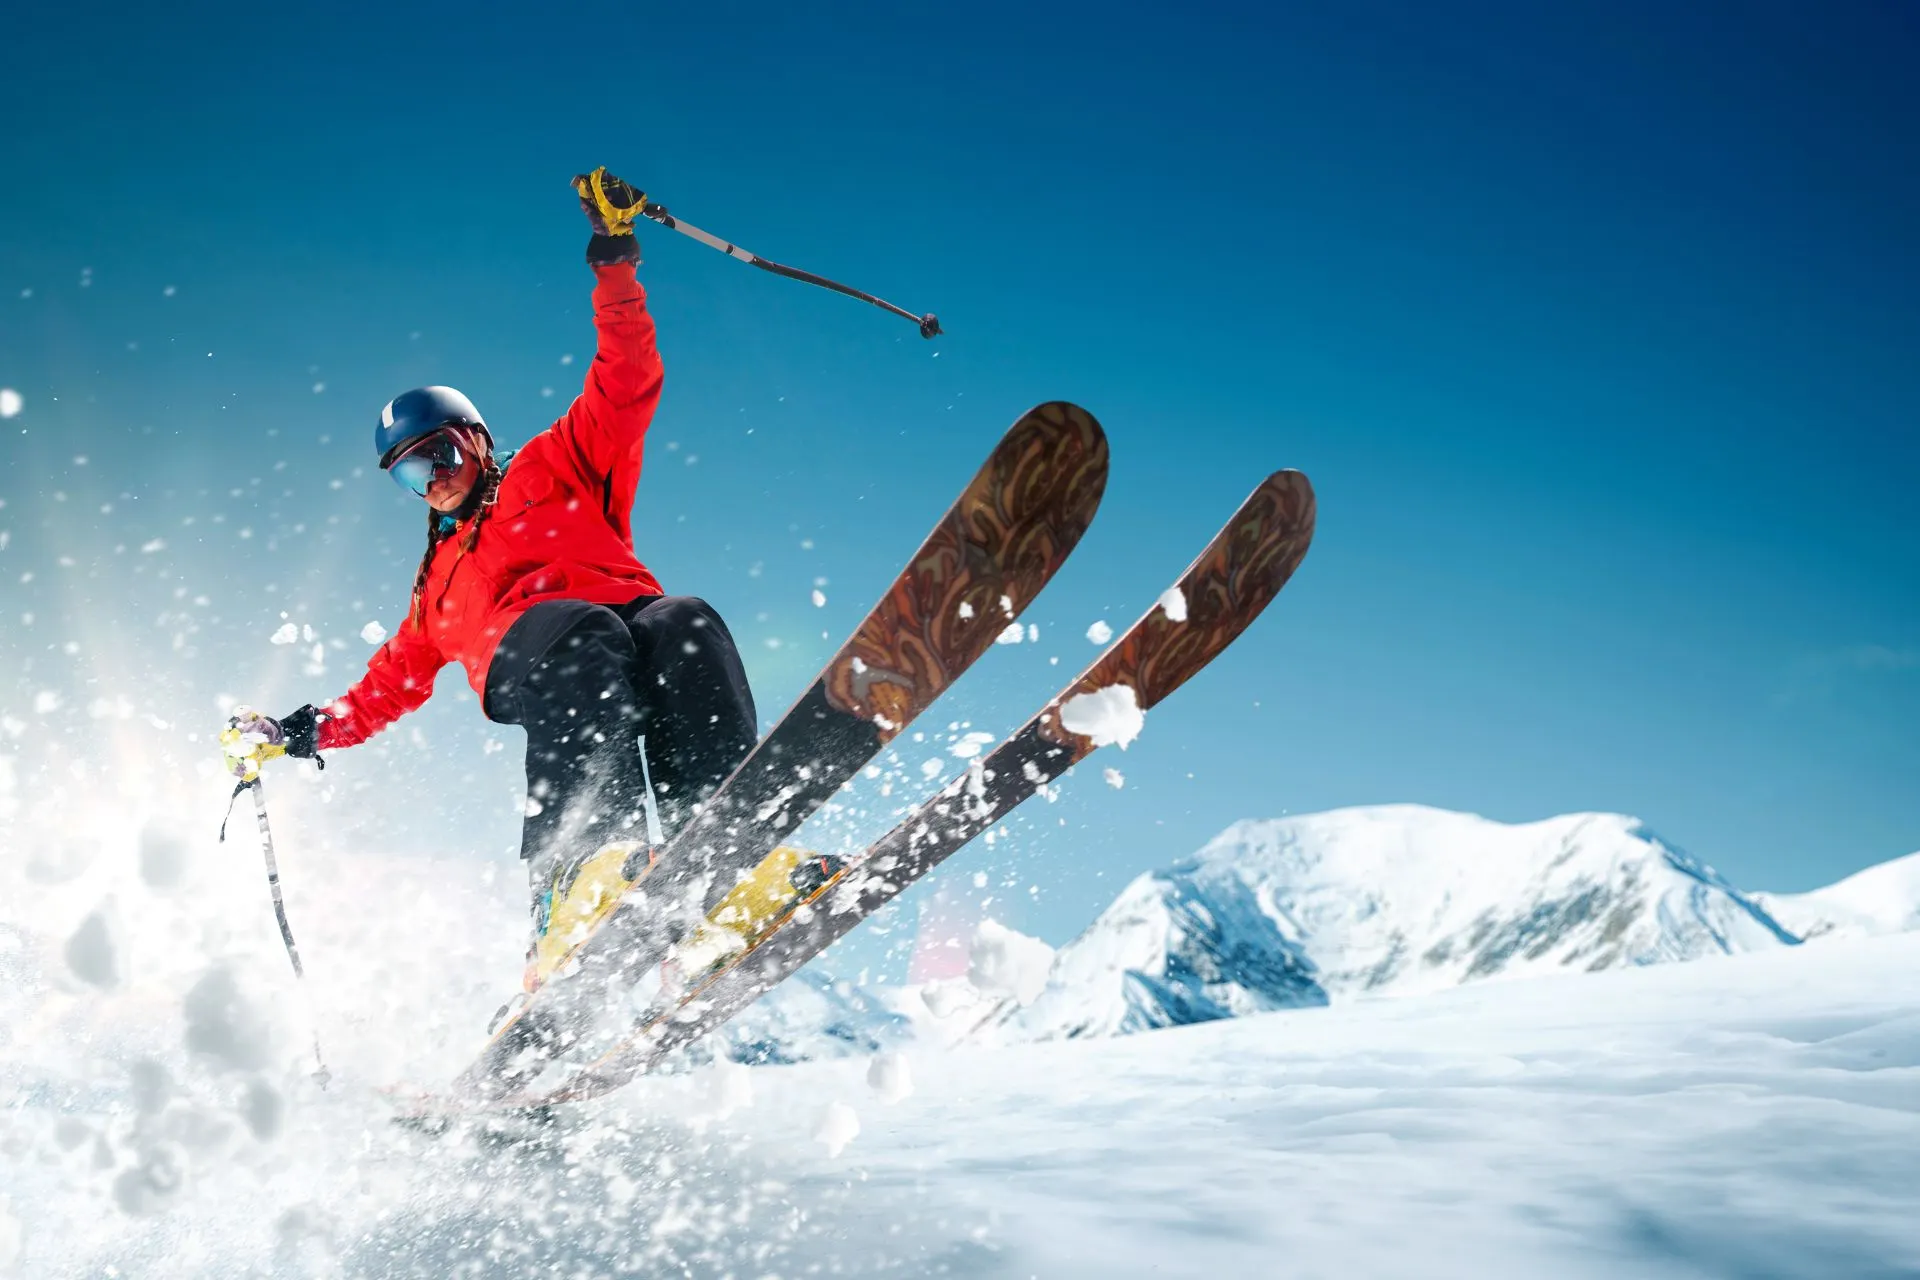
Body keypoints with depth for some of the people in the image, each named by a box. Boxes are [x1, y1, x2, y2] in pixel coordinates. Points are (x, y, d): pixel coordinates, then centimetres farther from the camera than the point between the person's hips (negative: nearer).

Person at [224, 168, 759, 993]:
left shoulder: (558, 465, 30)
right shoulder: (438, 584, 41)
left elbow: (628, 382, 19)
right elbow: (389, 683, 47)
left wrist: (614, 263, 11)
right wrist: (298, 732, 39)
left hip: (633, 619, 0)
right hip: (523, 657, 0)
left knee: (686, 625, -38)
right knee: (585, 636, -39)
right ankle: (578, 875, -60)